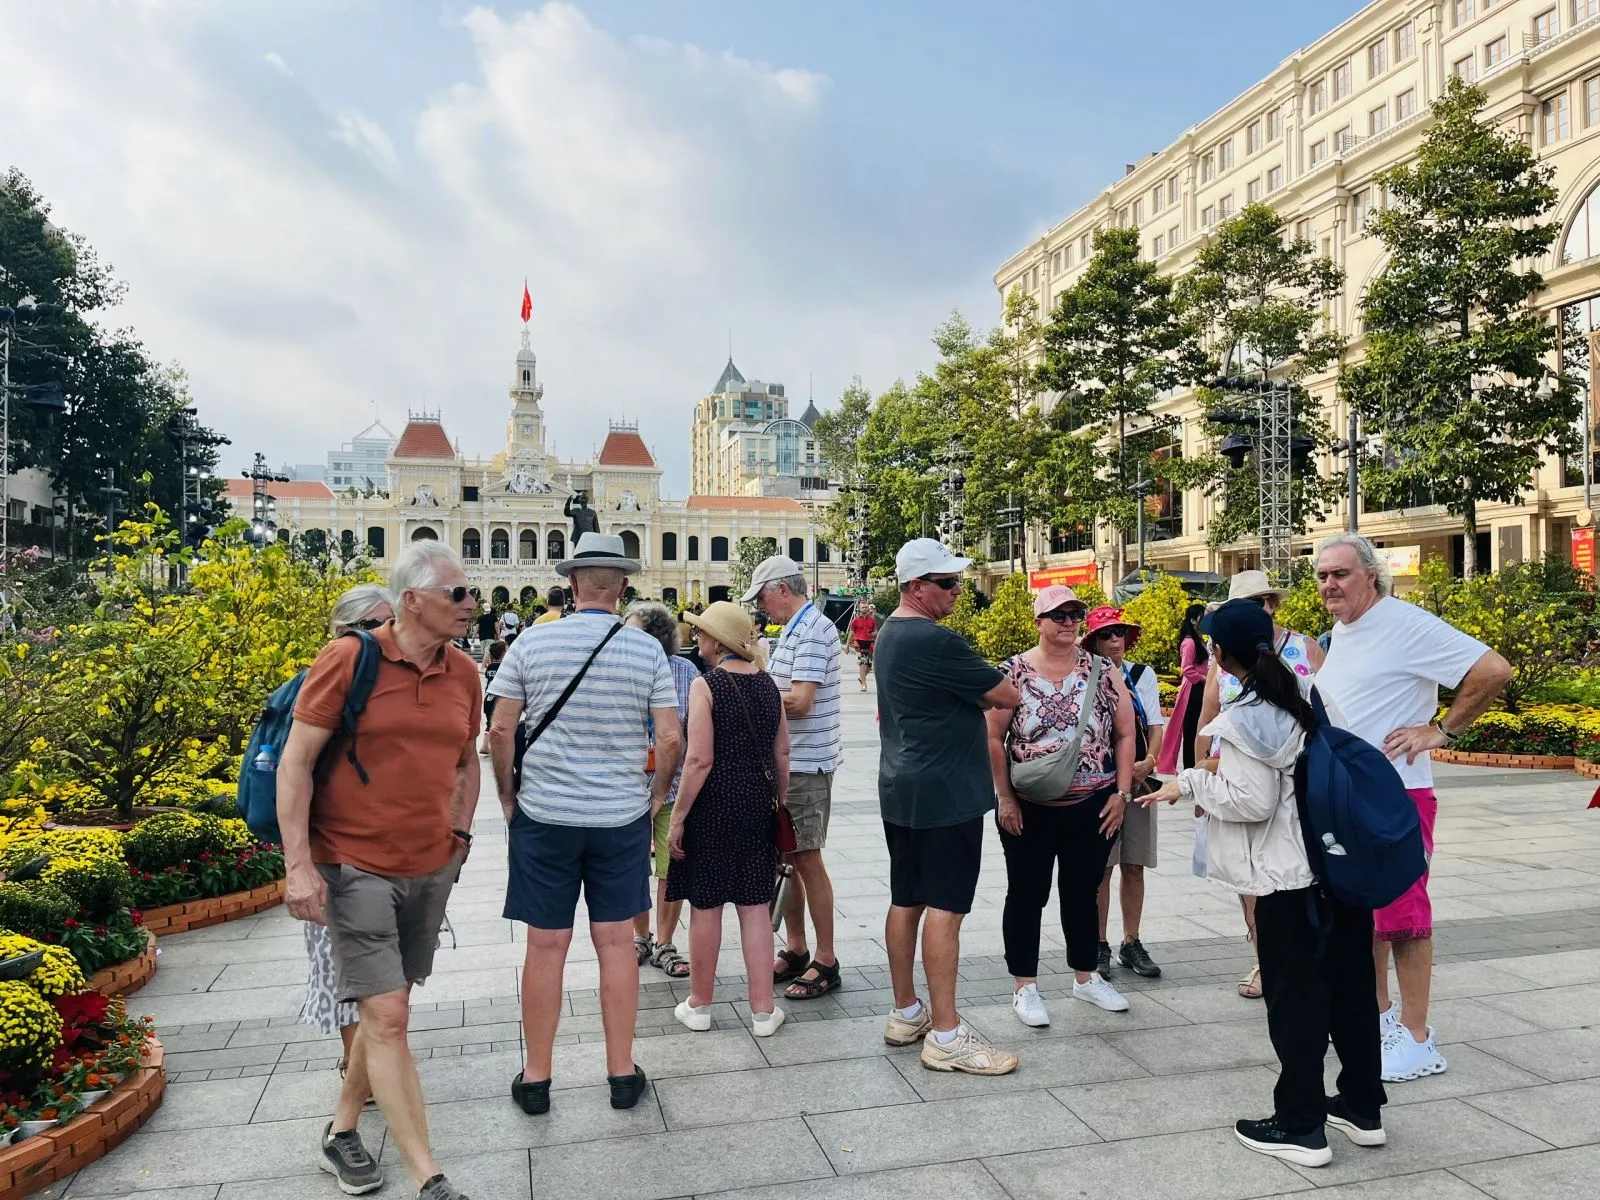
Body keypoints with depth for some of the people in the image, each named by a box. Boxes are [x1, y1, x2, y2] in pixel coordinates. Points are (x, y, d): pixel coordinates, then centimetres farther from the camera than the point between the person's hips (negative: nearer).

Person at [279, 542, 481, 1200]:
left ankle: (341, 1132, 38)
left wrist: (460, 833, 10)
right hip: (355, 867, -5)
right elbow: (295, 763, -10)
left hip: (432, 869, 6)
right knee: (387, 1017, -6)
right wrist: (298, 865, -14)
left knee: (386, 1010, 17)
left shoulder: (464, 673, 3)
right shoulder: (347, 660, -12)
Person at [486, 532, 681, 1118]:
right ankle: (622, 1072, 21)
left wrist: (507, 795, 8)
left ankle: (535, 1078, 22)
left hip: (543, 814, 0)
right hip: (622, 817, 1)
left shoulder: (532, 642, -5)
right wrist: (658, 792, 10)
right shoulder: (647, 649, -4)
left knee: (545, 945, 8)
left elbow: (500, 730, -5)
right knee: (616, 941, 10)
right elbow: (670, 737, -6)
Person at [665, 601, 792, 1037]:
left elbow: (699, 759, -18)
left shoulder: (706, 685, -14)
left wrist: (678, 817, -12)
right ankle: (763, 1010, 15)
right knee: (754, 906, 11)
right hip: (758, 805, 5)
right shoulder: (767, 684, 3)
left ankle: (699, 1005, 24)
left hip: (712, 805, -5)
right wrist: (778, 804, 18)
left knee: (705, 906, 9)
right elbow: (782, 754, 7)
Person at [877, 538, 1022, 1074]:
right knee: (945, 907, -5)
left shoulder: (890, 633, 11)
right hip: (945, 793, -10)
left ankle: (905, 1013, 25)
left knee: (906, 900, 14)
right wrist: (988, 684, 7)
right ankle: (946, 1035, 2)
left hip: (901, 790, 10)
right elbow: (1007, 696, -14)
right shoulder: (936, 642, -20)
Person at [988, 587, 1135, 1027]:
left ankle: (1086, 977, 34)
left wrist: (1121, 794, -2)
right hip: (1028, 809, -2)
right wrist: (1005, 798, -8)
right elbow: (995, 739, -4)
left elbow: (1124, 735, 4)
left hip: (1093, 808, 2)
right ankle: (1024, 987, 20)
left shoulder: (1102, 671, 0)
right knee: (1026, 895, 8)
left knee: (1084, 892, 16)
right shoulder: (1014, 672, -6)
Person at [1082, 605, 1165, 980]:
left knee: (1134, 865, 9)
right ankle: (1099, 946, 12)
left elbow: (1156, 725, 4)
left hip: (1139, 778, 3)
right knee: (1100, 866, 2)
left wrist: (1148, 761, -13)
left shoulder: (1142, 675, 7)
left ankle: (1131, 943, 20)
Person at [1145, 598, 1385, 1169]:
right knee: (1352, 987, 17)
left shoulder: (1241, 720, -16)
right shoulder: (1313, 694, 4)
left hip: (1291, 878, -7)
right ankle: (1362, 1107, 32)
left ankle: (1300, 1126, 16)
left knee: (1295, 999, 5)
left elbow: (1253, 803, -17)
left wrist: (1191, 783, -6)